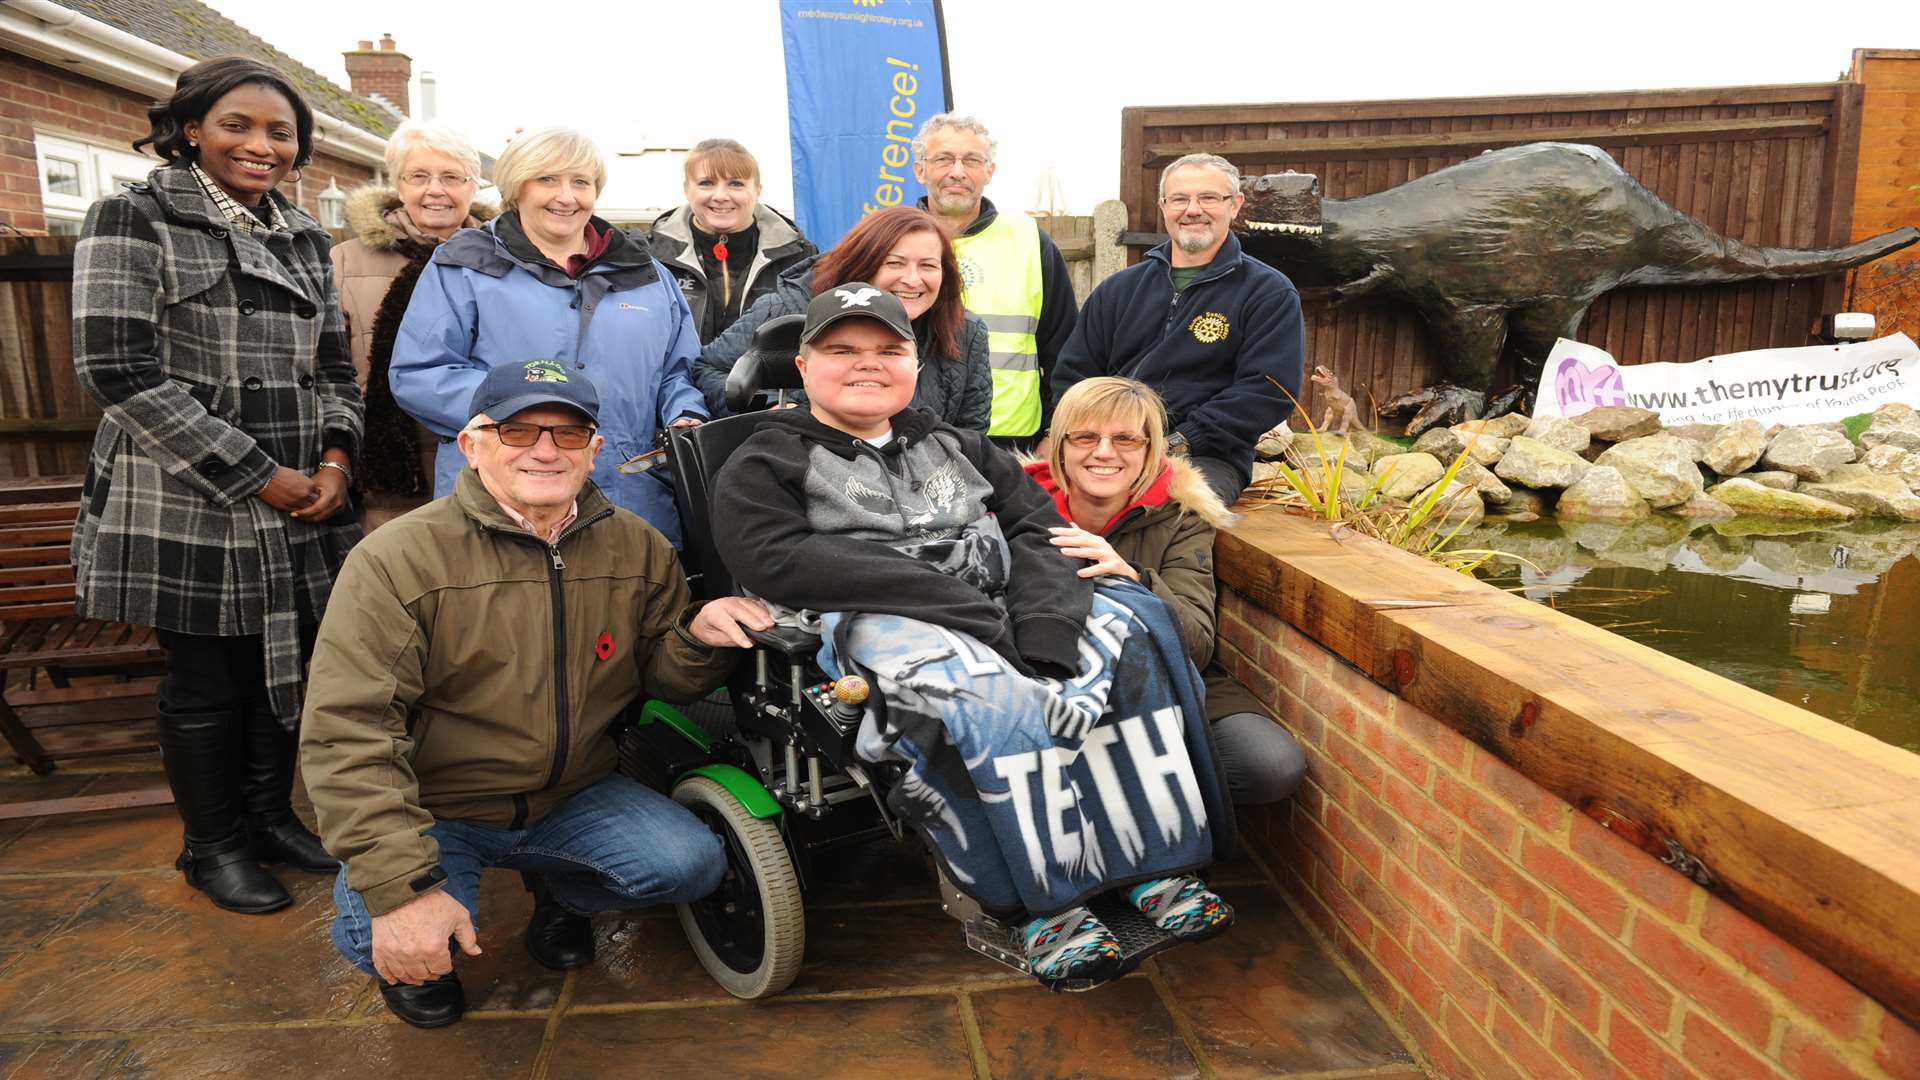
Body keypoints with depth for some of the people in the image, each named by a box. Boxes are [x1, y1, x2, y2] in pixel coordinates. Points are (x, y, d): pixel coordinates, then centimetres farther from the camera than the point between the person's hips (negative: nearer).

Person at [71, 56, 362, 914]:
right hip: (189, 510, -5)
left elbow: (333, 364, 15)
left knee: (283, 668, 13)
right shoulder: (134, 218, -5)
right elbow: (118, 369, -14)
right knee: (205, 685, 7)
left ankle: (270, 815, 33)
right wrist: (257, 476, -15)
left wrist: (335, 458, -4)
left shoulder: (304, 238, 12)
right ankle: (212, 845, 27)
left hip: (299, 510, 5)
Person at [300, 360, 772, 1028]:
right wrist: (401, 886, -30)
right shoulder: (398, 559, -17)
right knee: (387, 941, -29)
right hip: (435, 808, -3)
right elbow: (347, 732, -22)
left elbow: (661, 679, 5)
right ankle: (407, 954, 12)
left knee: (692, 866, -17)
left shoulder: (637, 548, -3)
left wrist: (697, 637, -21)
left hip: (573, 797, 4)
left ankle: (559, 890, 17)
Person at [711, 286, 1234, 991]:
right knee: (988, 688, -35)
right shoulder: (765, 464, 10)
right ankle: (1046, 903, -24)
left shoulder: (955, 448, 26)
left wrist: (1043, 617, -14)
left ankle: (1159, 863, -16)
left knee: (1128, 630, -19)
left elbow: (1041, 526, 12)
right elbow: (776, 560, -11)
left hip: (998, 607, 5)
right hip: (870, 623, -5)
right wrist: (956, 599, -19)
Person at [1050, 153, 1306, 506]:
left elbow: (1267, 390, -6)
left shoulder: (1271, 294, 7)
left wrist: (1179, 443, -14)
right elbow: (1072, 372, 20)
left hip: (1206, 457, -4)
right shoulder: (1120, 288, 22)